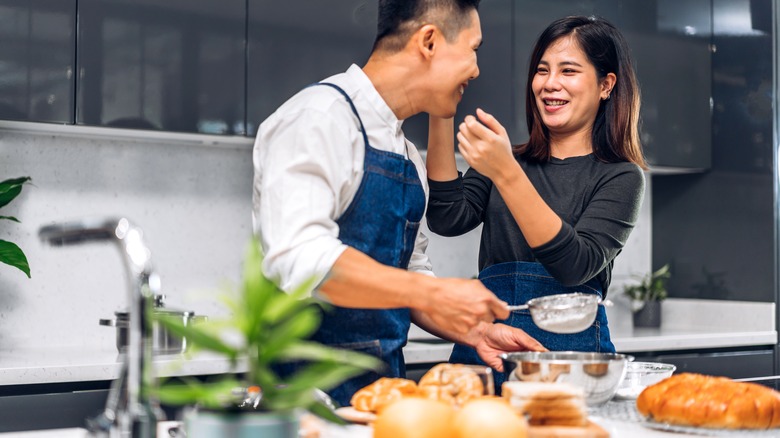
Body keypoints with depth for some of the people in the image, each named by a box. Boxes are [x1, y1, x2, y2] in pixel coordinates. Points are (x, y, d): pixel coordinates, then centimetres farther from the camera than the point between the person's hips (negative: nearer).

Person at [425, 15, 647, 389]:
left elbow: (576, 266, -14)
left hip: (568, 348, -3)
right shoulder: (504, 159, 16)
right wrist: (440, 114, -6)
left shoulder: (619, 176, 3)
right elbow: (447, 220, 0)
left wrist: (506, 175, -23)